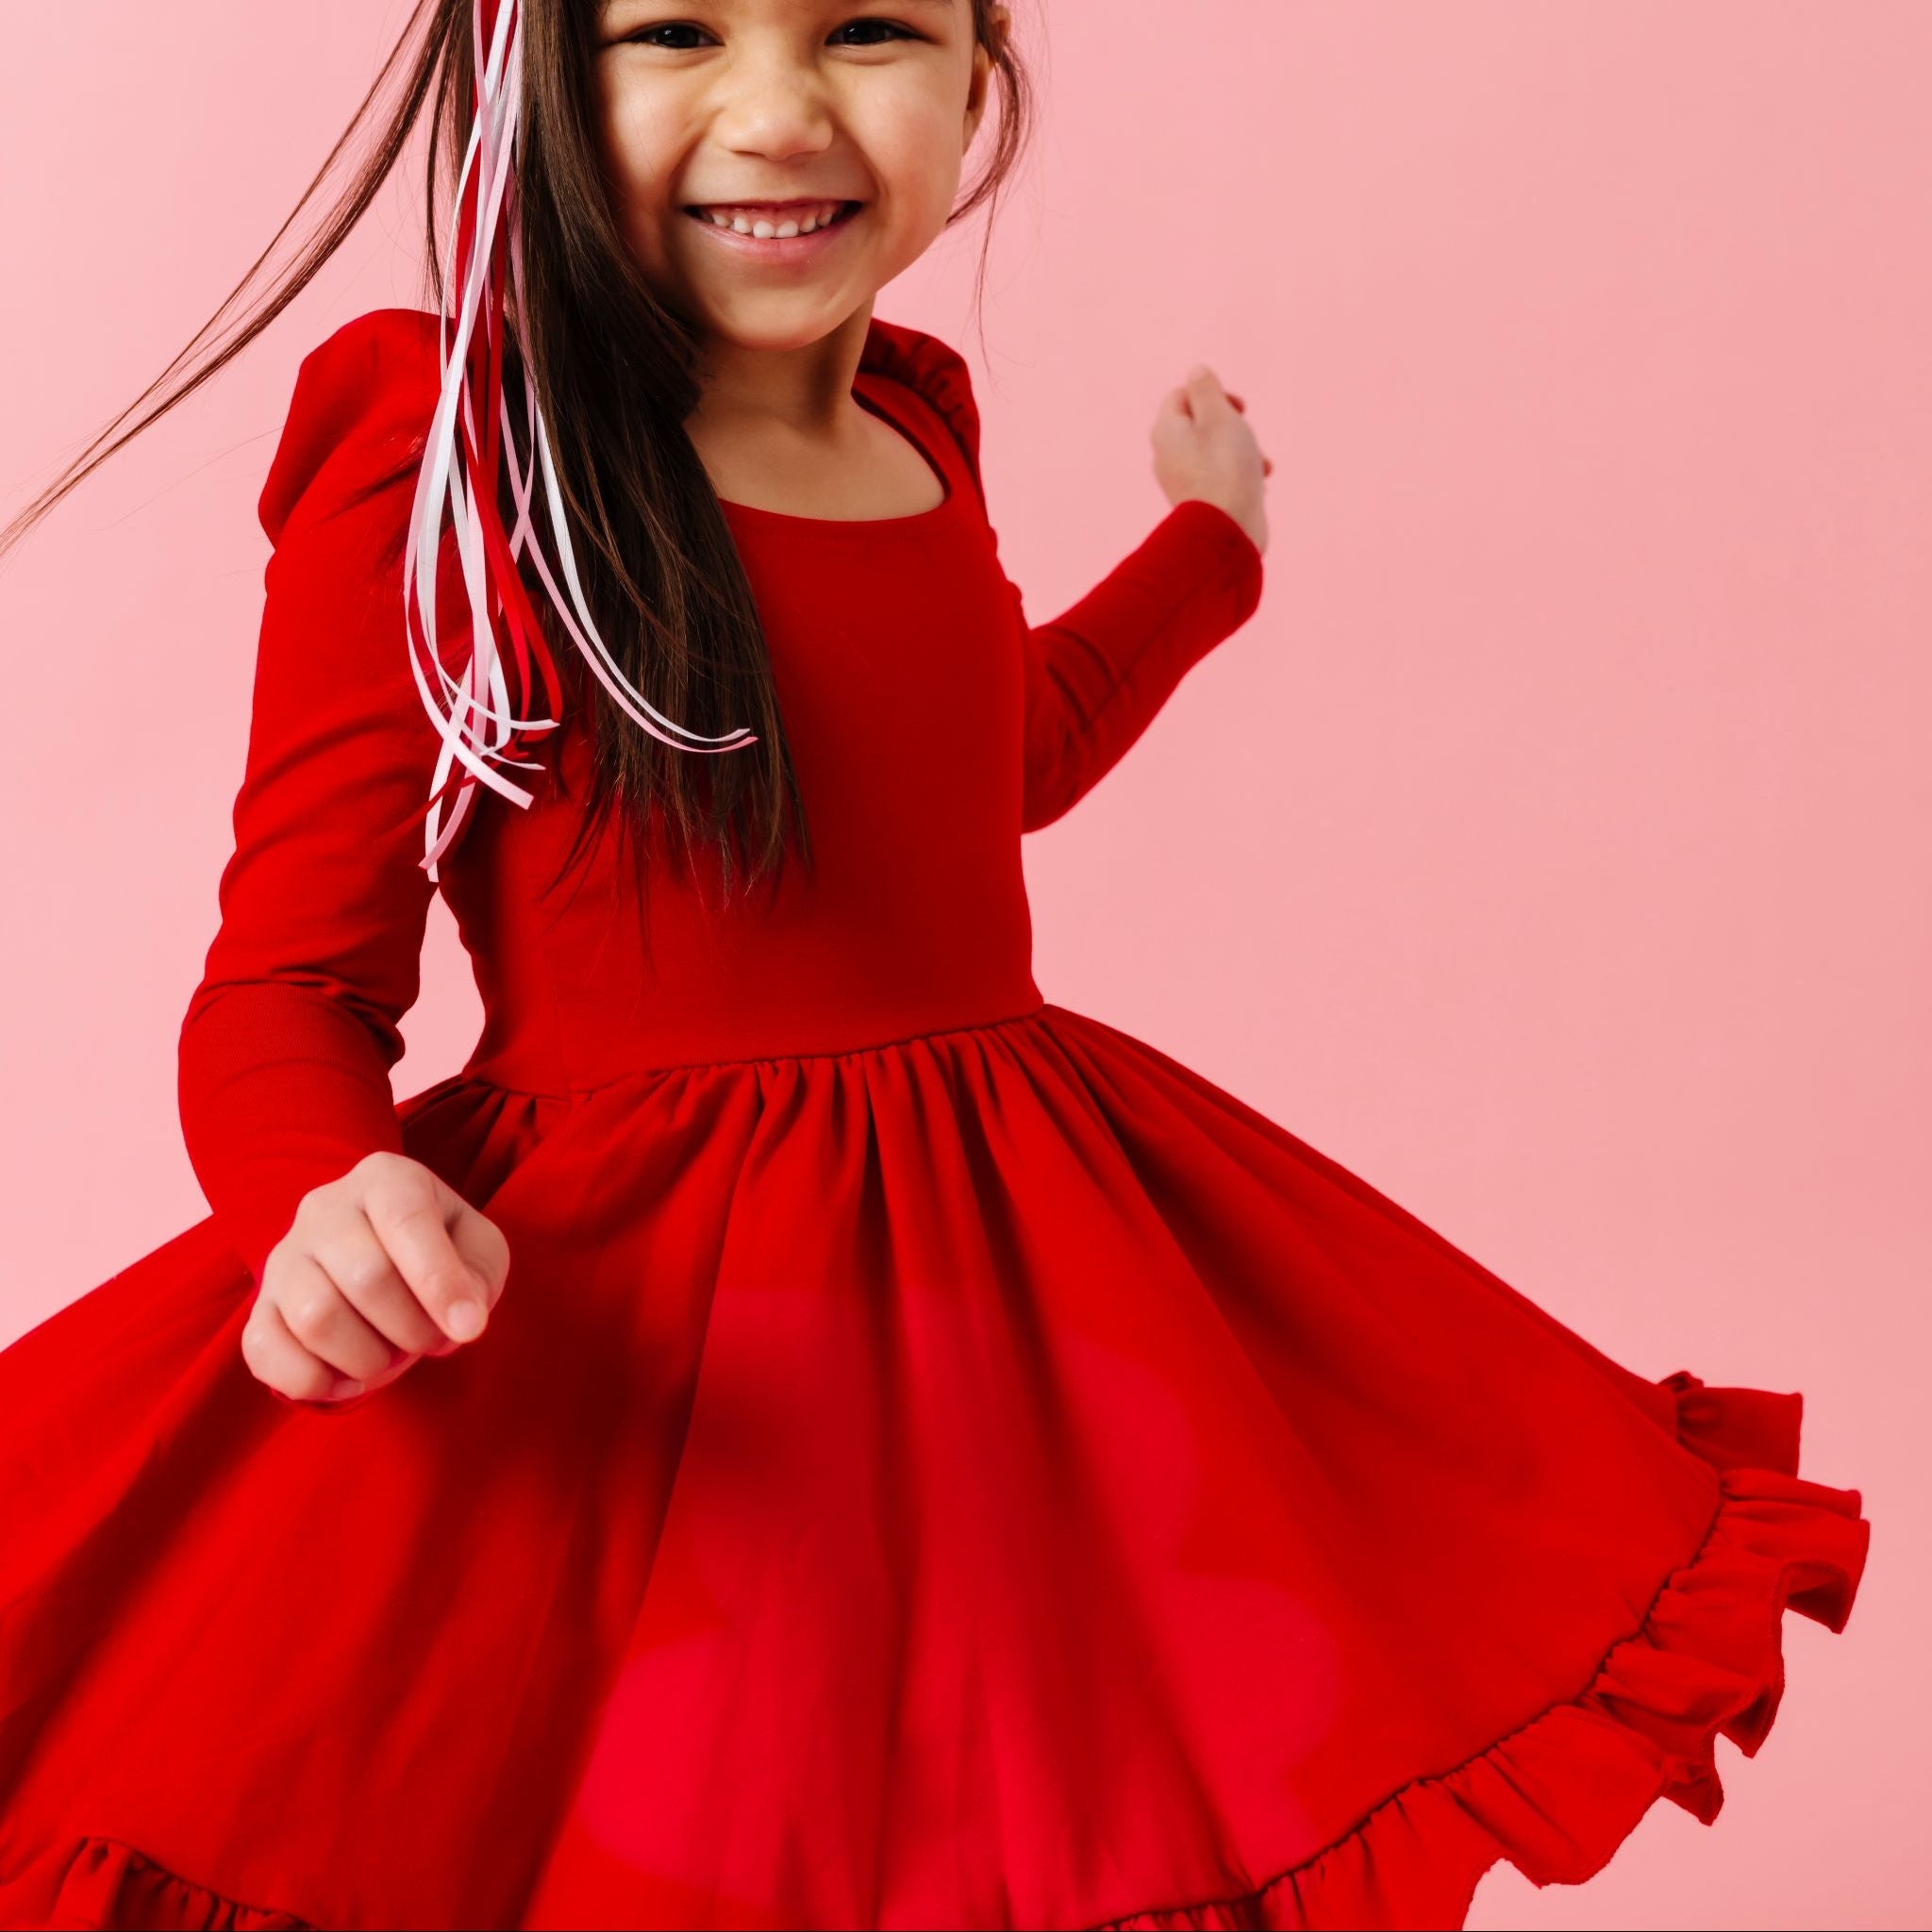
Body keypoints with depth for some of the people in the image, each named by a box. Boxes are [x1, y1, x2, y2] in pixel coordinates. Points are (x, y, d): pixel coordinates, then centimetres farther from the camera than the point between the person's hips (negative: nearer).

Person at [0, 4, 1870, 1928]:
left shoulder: (915, 423, 7)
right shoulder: (438, 462, -13)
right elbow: (286, 980, -11)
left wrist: (1209, 538, 42)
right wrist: (327, 1204, -34)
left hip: (1012, 1247, 6)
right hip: (613, 1310, -6)